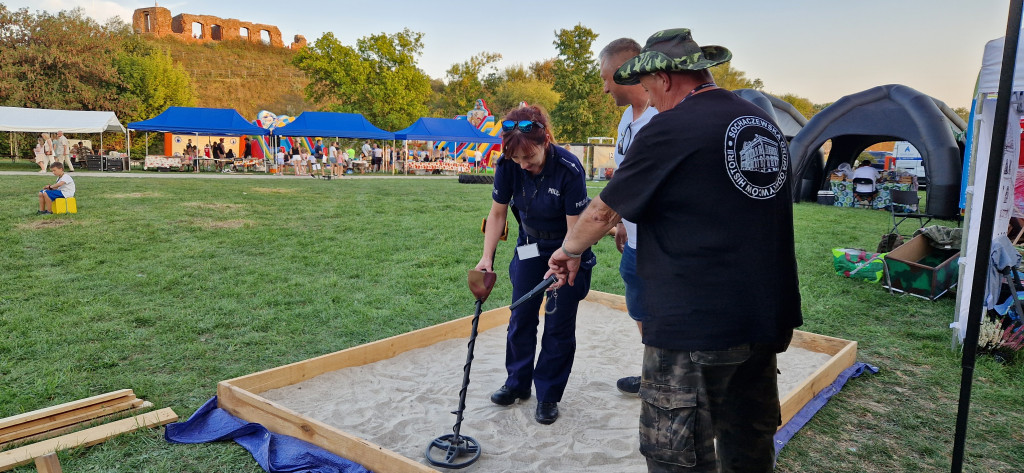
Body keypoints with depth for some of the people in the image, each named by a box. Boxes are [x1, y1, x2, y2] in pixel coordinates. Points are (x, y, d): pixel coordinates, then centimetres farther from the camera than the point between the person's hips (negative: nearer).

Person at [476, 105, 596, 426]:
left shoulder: (569, 169, -30)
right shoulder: (508, 166, -19)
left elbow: (574, 228, -26)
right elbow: (498, 213, -6)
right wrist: (487, 257, -15)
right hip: (530, 245, 4)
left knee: (559, 325, 0)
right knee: (521, 316, 10)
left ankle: (548, 396, 15)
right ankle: (518, 384, 29)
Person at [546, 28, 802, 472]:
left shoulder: (669, 129, -13)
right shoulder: (766, 124, 9)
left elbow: (604, 211, -4)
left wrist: (569, 249, 14)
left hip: (695, 328, -8)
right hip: (767, 320, 8)